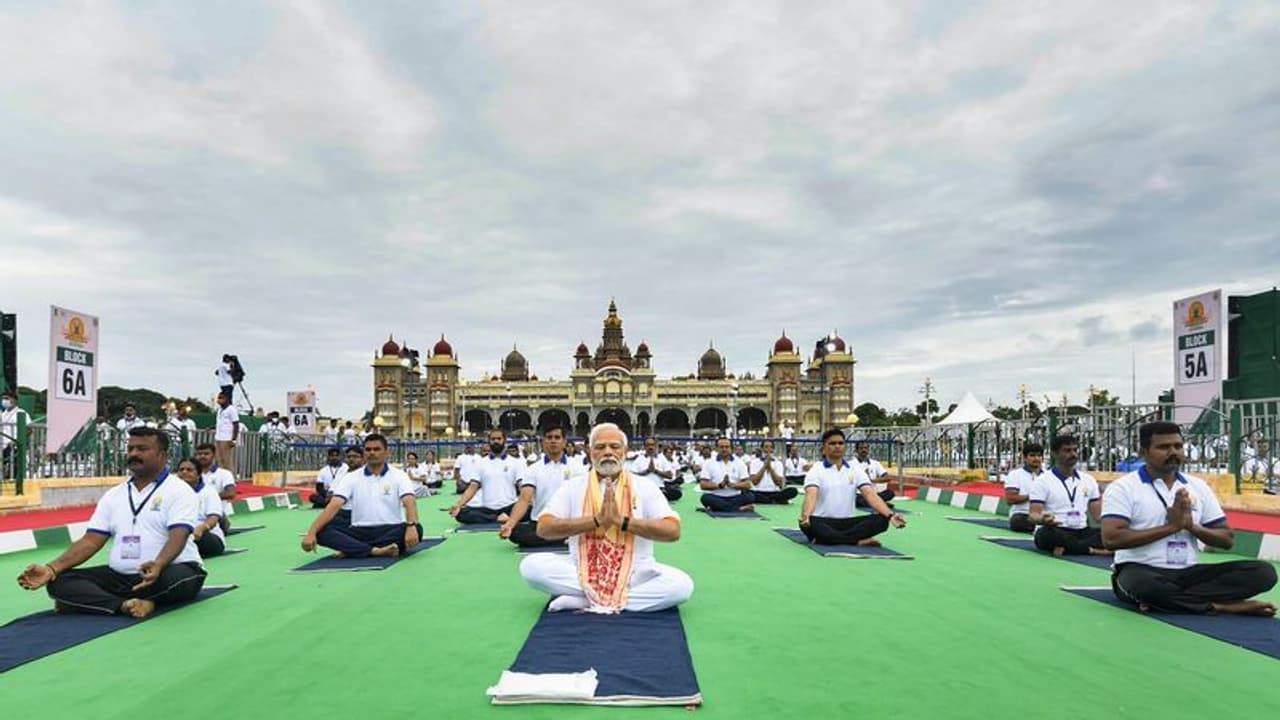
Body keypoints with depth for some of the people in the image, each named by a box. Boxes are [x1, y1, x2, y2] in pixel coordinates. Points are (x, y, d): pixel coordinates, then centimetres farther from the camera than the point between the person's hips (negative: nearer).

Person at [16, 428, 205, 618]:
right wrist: (51, 569, -8)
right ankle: (125, 605, -30)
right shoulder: (113, 495, 14)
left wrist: (158, 565, -39)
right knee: (58, 581, -12)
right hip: (119, 576, 6)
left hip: (165, 573, -6)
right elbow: (91, 541, 8)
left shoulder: (178, 490, -5)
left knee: (178, 577, -39)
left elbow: (177, 537, -19)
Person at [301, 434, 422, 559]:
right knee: (322, 531, -23)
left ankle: (353, 549, -30)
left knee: (416, 529, -34)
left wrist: (412, 526, -37)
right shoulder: (351, 478, 6)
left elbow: (409, 503, -16)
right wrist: (311, 532, -21)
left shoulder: (399, 476, 0)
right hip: (360, 532, 2)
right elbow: (333, 506, -5)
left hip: (391, 531, -1)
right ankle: (374, 551, -36)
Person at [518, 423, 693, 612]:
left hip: (634, 572, 0)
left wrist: (623, 521, -18)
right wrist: (596, 520, -18)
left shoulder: (645, 488, 2)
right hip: (581, 570, 1)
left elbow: (672, 531, -9)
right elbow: (544, 528, -8)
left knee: (682, 584, -28)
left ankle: (581, 599, -21)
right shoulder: (573, 486, 4)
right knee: (531, 566, -24)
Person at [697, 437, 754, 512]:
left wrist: (732, 484, -15)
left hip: (735, 498, 1)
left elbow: (747, 485, 2)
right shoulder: (709, 463, 6)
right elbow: (703, 485, -3)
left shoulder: (739, 463, 9)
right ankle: (739, 509, -35)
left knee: (750, 496, -26)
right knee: (705, 498, -33)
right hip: (716, 498, -1)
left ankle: (719, 508, -29)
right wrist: (719, 485, -17)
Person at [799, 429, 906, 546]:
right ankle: (859, 541, -31)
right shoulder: (816, 470, -4)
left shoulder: (855, 470, 8)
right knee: (809, 523, -38)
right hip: (823, 523, -4)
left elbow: (870, 494, -6)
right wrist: (806, 515, -45)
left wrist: (890, 515, -25)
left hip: (848, 523, 4)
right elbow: (811, 496, -22)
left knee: (882, 520, -22)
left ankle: (827, 538, -29)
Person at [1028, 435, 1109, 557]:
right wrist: (1042, 519, -34)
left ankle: (1067, 547, -29)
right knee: (1047, 534, -39)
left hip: (1081, 532, 5)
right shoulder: (1043, 481, -2)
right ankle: (1092, 550, -25)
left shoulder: (1088, 479, 14)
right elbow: (1034, 515, -10)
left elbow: (1097, 514, 14)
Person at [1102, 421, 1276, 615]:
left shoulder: (1198, 486, 13)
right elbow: (1111, 538, -18)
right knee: (1142, 584, -41)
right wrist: (1171, 526, -15)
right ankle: (1219, 606, -18)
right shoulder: (1123, 487, -5)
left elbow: (1227, 539, 14)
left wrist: (1192, 526, -8)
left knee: (1263, 571, -14)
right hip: (1140, 571, -5)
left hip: (1188, 573, 6)